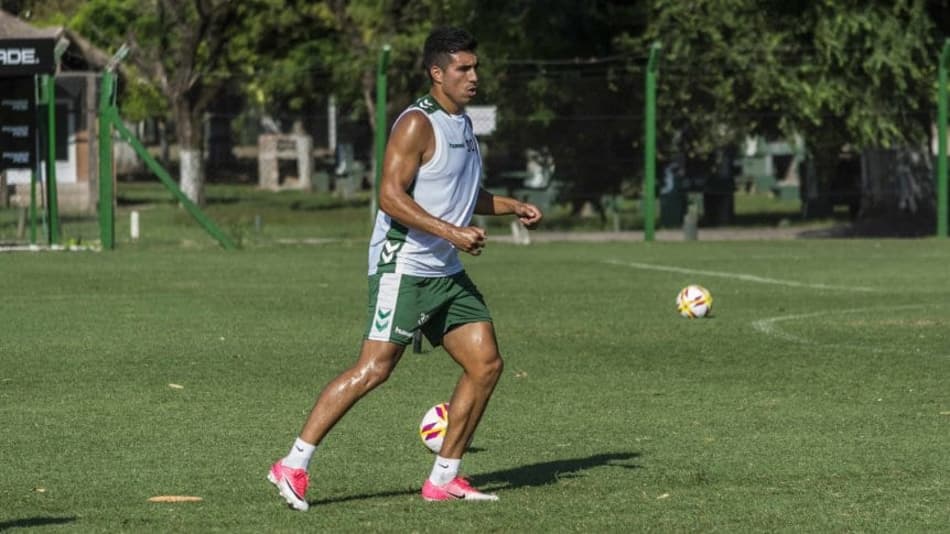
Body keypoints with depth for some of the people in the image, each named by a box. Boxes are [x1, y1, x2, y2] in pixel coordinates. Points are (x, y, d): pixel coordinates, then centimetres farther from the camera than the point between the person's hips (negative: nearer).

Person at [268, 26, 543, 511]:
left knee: (485, 364, 3)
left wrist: (514, 208, 19)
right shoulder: (417, 124, -13)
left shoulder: (461, 125, 17)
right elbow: (390, 196, -21)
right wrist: (451, 232, -24)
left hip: (445, 272, 9)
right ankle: (293, 466, -11)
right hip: (403, 266, -9)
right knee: (374, 368, -15)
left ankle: (443, 479, 10)